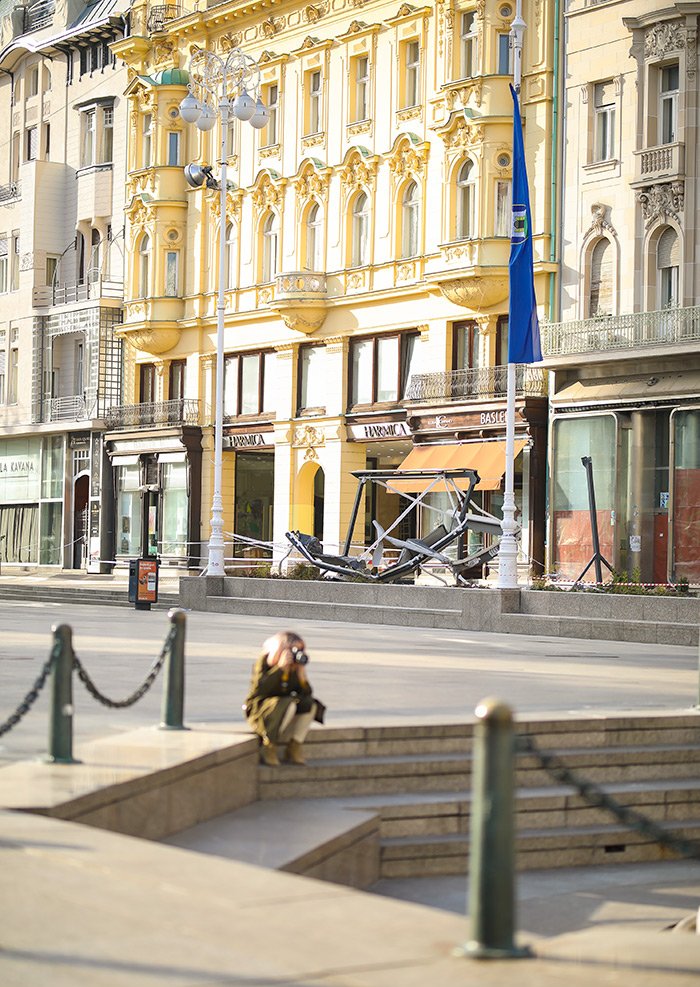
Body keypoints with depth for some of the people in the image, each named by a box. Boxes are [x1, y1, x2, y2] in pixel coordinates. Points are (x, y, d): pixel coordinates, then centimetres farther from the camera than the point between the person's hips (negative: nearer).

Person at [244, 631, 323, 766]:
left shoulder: (295, 666, 0)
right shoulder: (265, 661, -14)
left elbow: (307, 693, -5)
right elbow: (259, 689, -30)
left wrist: (301, 673, -19)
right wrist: (280, 668, -30)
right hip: (258, 708, -6)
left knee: (310, 704, -19)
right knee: (288, 704, -34)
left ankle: (294, 749, -9)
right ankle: (268, 747, -18)